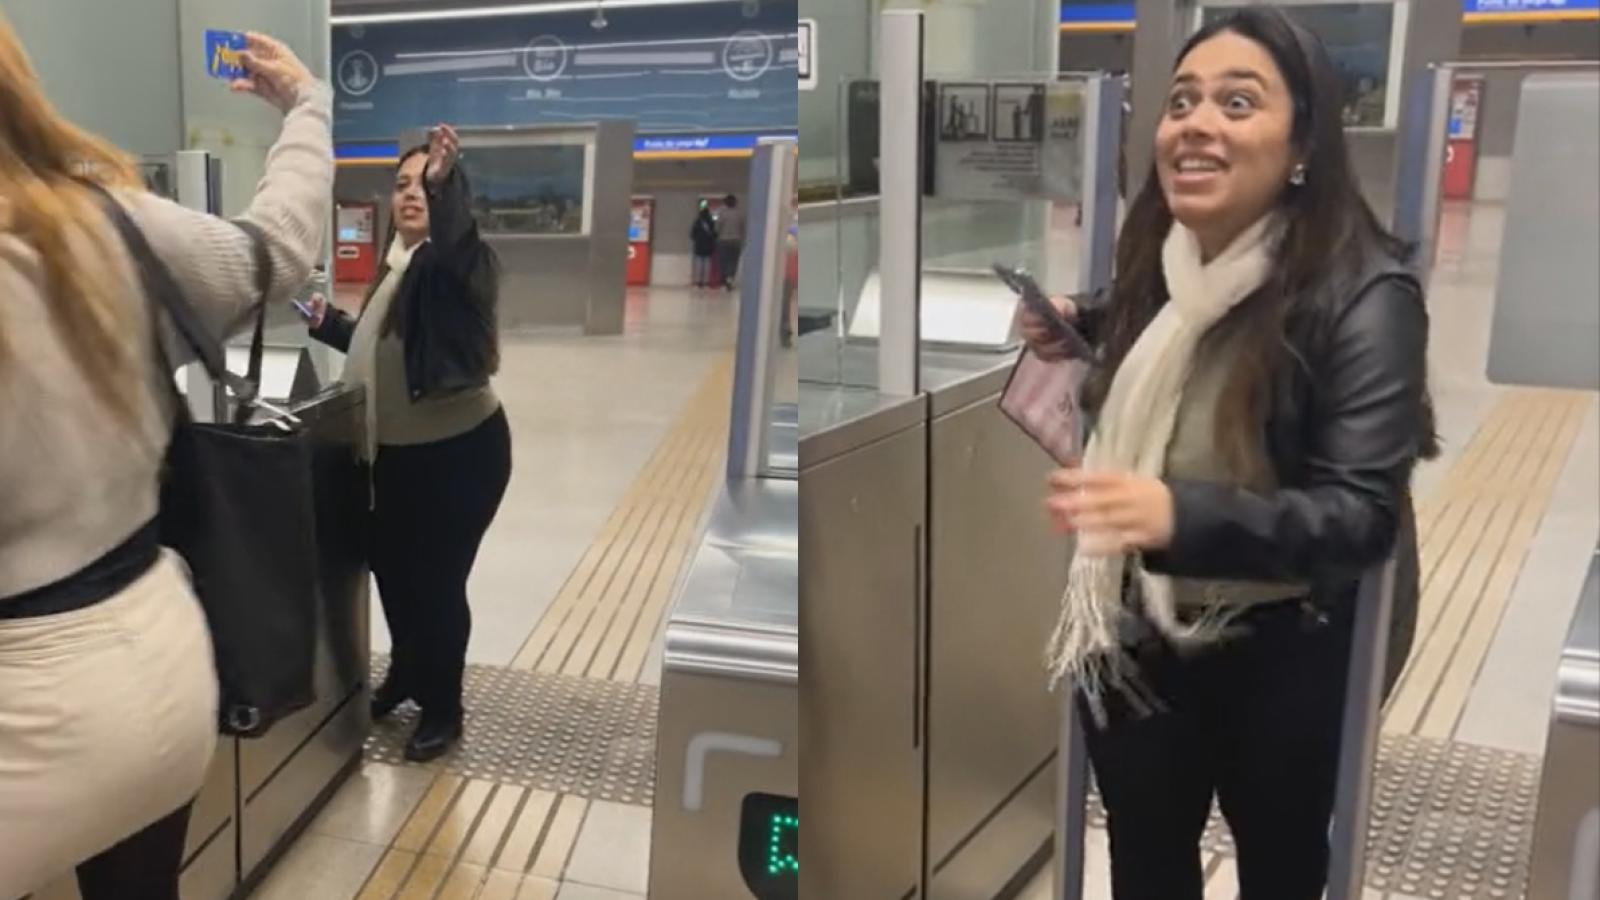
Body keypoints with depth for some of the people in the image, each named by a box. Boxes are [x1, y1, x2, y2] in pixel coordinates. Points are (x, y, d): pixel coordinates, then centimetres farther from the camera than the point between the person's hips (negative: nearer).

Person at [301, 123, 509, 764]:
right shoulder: (396, 266, 8)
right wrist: (326, 323, 10)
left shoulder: (456, 263, -14)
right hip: (398, 450, 8)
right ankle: (405, 672, 44)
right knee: (390, 565, 18)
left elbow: (455, 234, -41)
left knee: (438, 578, 0)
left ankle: (442, 710, 20)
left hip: (462, 449, -8)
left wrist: (446, 182, -56)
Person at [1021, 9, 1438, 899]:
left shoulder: (1363, 293, -21)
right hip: (1135, 634, 5)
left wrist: (1180, 516, -42)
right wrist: (1080, 330, 2)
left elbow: (1363, 513, -28)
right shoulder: (1158, 259, -3)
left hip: (1280, 655, -4)